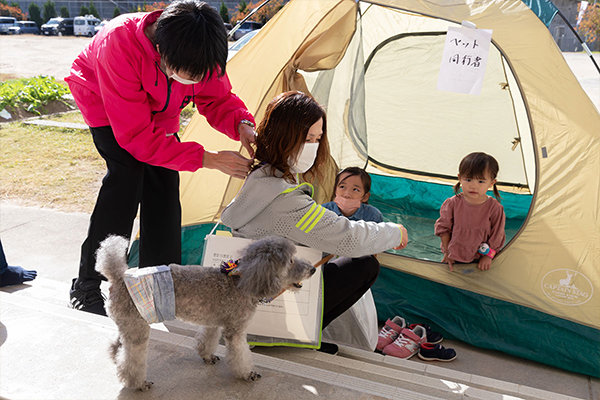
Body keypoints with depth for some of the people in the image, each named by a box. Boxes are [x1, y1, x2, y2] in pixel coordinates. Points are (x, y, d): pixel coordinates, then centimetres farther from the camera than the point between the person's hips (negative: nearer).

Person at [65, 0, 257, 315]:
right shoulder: (119, 44, -43)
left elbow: (218, 99, -11)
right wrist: (208, 159, -43)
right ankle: (86, 289, -13)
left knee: (164, 178, -11)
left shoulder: (199, 56, -29)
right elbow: (136, 135, -39)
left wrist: (242, 124, -35)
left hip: (156, 110, 5)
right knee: (127, 171, -25)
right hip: (101, 102, -4)